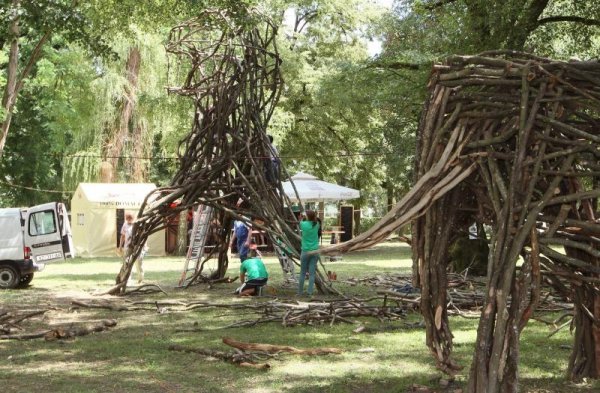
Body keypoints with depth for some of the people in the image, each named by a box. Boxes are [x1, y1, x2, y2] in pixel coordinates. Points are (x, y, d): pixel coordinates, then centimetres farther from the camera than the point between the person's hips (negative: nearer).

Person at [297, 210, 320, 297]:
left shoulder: (303, 224, -9)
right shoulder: (316, 224, -1)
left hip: (305, 251, -2)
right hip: (315, 251, 2)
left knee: (302, 273, 7)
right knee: (312, 273, 2)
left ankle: (300, 292, 12)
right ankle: (310, 292, -1)